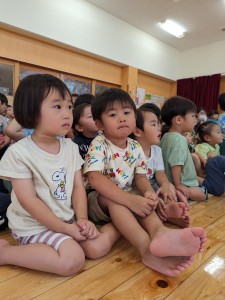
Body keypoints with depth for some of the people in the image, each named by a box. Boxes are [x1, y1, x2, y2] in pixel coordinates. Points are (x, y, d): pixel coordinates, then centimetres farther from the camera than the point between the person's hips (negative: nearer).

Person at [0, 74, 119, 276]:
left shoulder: (71, 147, 0)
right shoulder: (18, 152, -17)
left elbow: (78, 187, 1)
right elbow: (29, 201, -18)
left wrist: (82, 219, -13)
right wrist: (65, 228, -17)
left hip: (68, 220, 5)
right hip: (35, 225, -4)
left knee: (98, 247, -11)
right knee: (73, 260, -23)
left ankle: (116, 226, 19)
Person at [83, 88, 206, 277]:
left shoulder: (136, 148, -1)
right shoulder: (98, 146, -18)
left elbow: (140, 177, 2)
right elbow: (95, 178, -29)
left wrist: (149, 192, -24)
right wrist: (130, 200, -38)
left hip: (126, 198, 5)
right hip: (99, 200, -4)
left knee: (144, 199, -23)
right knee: (111, 198, -35)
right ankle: (147, 249, -48)